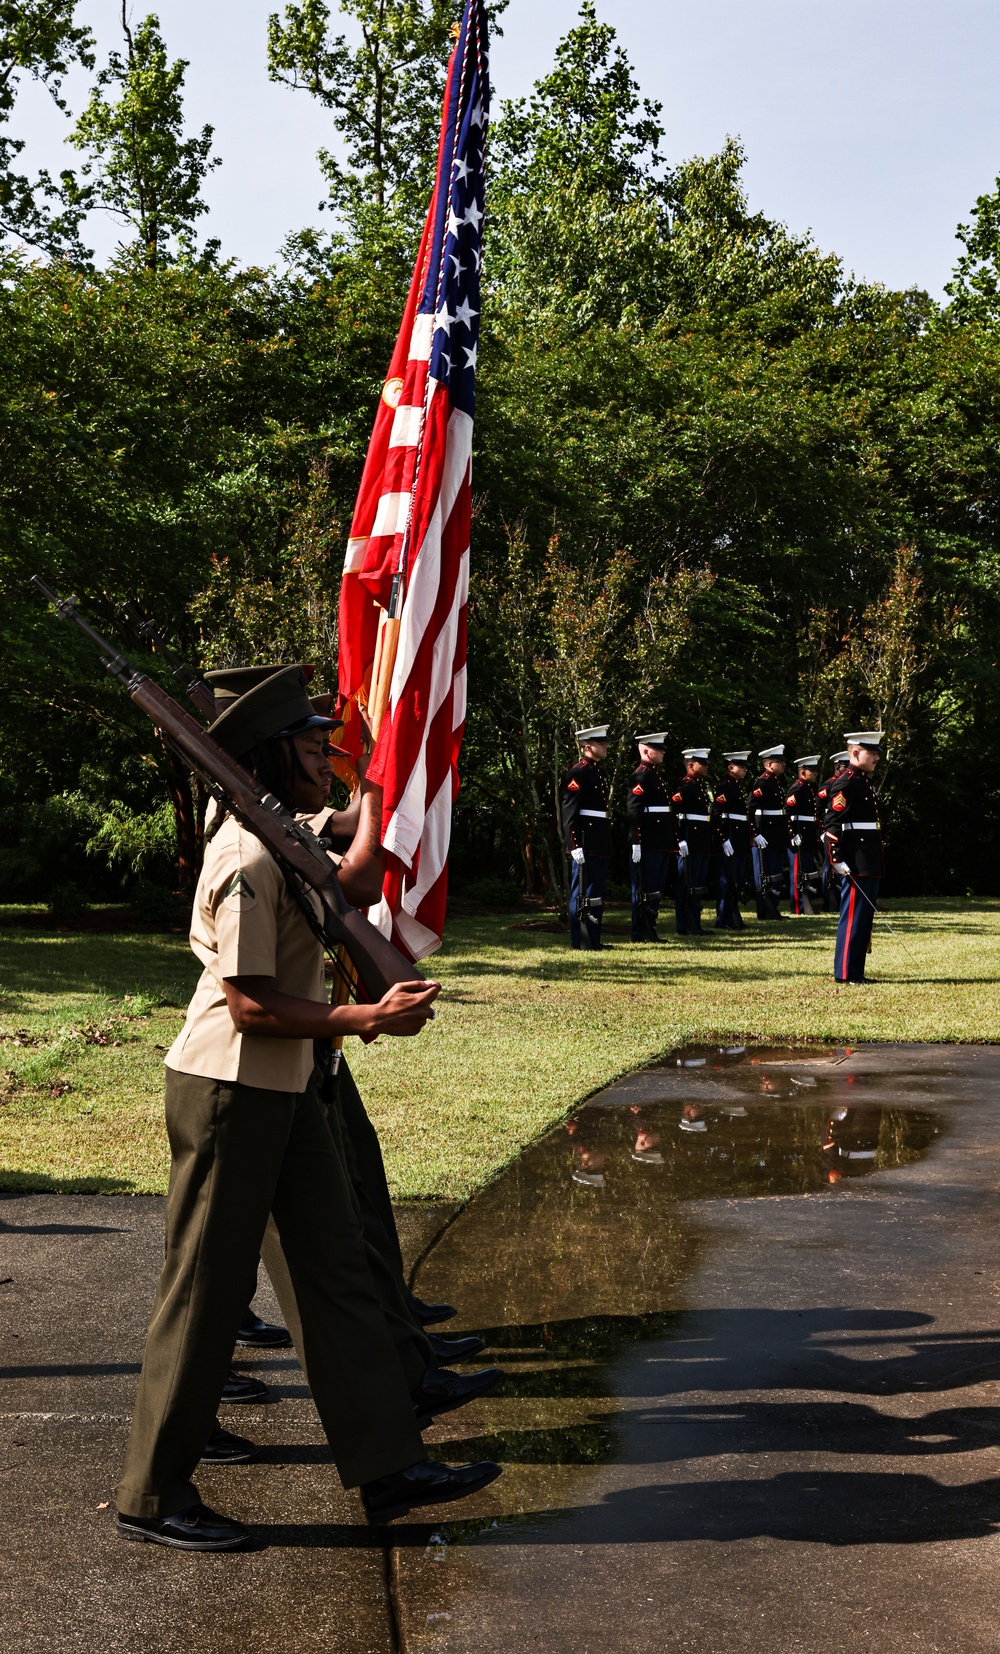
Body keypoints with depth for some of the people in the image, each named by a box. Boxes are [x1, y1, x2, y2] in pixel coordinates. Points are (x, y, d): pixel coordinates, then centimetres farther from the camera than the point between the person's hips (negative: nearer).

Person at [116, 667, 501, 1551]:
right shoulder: (247, 858, -21)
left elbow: (356, 880, 32)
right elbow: (250, 1006, -24)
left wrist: (373, 785, 30)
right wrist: (369, 1017, -23)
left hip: (283, 1089, 10)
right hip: (229, 1091, -10)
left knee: (336, 1265, 10)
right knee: (206, 1289, 0)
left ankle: (388, 1462, 17)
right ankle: (153, 1496, 13)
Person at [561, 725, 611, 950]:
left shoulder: (600, 773, 17)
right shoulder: (578, 773, -11)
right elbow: (569, 813, -17)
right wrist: (575, 845, -22)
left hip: (601, 844, 9)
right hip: (586, 844, -9)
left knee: (597, 894, 12)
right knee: (583, 893, -4)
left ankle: (594, 939, 18)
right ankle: (581, 940, 1)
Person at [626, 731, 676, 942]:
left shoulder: (656, 774, 19)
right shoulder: (641, 775, -12)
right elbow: (633, 810, -19)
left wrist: (674, 840, 22)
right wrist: (636, 843, -25)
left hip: (661, 843, 10)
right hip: (648, 844, -10)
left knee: (657, 890, 12)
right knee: (645, 890, -5)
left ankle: (649, 930, 17)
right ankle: (641, 933, -1)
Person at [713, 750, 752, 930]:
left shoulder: (741, 787, 17)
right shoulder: (725, 787, -12)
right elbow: (717, 815, -19)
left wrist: (749, 839, 20)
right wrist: (724, 839, -23)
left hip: (742, 841, 9)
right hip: (731, 840, -9)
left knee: (738, 881, 12)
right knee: (727, 881, -6)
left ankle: (733, 918, 18)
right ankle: (723, 920, -3)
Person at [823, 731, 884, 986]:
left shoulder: (865, 782, 17)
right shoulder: (845, 783, -13)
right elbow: (831, 823, -18)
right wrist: (838, 859, -22)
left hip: (870, 865, 10)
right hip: (856, 865, -10)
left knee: (865, 917, 12)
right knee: (853, 916, -6)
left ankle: (857, 971, 19)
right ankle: (845, 973, -1)